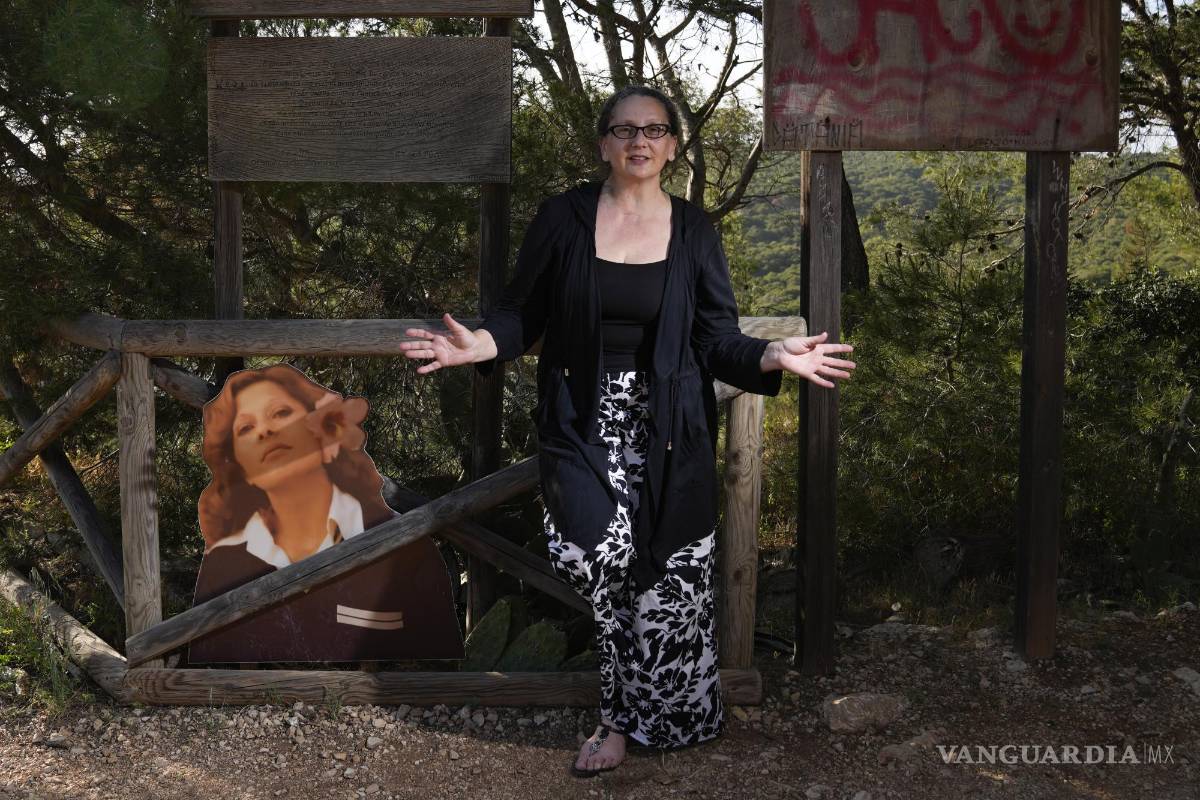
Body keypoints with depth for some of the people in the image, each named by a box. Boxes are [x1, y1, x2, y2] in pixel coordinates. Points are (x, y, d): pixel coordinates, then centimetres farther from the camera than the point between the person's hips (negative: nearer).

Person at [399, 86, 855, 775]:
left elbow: (718, 340, 4)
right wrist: (479, 344, -16)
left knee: (668, 576, 0)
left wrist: (774, 356, -14)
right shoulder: (564, 217, 1)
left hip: (665, 432, 1)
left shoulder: (694, 230, 4)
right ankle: (623, 715, 5)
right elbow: (524, 313, 4)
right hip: (584, 422, -1)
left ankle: (623, 719, 21)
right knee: (596, 551, -21)